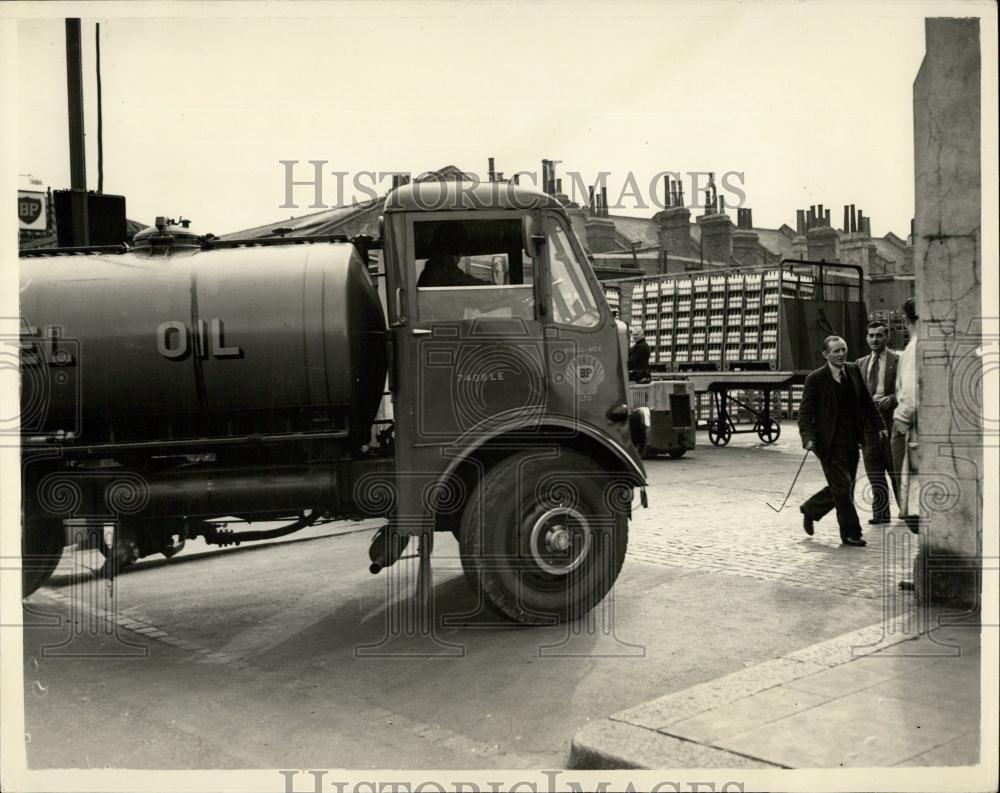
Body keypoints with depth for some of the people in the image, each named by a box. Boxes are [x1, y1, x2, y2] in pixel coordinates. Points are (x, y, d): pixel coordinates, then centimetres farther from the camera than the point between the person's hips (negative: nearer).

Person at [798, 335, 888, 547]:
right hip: (829, 442, -6)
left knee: (844, 489, 12)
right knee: (842, 487, -5)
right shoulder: (815, 379, -9)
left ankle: (810, 509, 33)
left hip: (851, 440, 6)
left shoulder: (854, 370, 8)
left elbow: (866, 401, 15)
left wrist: (879, 425, 9)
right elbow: (805, 412, -9)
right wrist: (808, 437, -23)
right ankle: (851, 533, 7)